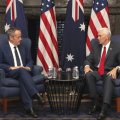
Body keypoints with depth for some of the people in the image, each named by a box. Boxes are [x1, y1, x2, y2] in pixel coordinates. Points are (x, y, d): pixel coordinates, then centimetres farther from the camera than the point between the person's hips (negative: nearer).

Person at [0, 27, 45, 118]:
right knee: (22, 70, -37)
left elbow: (30, 61, 18)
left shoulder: (23, 47, 19)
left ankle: (28, 107, -47)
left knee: (22, 79, -35)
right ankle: (35, 94, -49)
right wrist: (11, 67, -18)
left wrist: (28, 67, -6)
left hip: (24, 72, 3)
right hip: (10, 73, -3)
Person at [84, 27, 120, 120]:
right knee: (88, 75, -30)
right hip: (97, 71, 4)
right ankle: (96, 103, -24)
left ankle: (104, 108, -44)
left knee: (109, 78, -39)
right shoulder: (96, 45, 10)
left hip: (110, 72, -4)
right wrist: (87, 66, -12)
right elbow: (89, 59, 10)